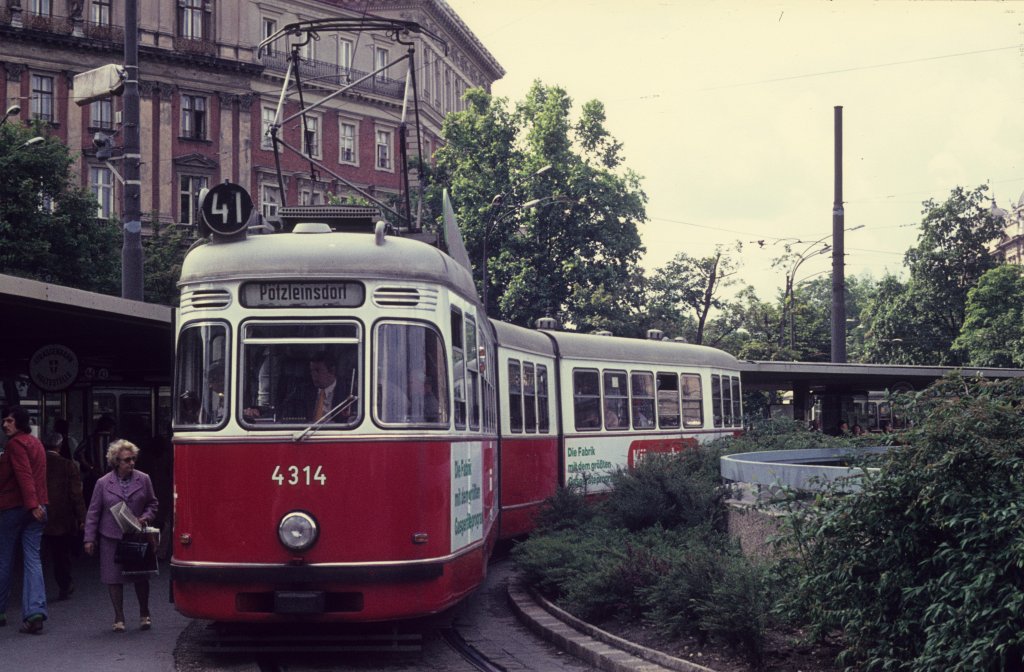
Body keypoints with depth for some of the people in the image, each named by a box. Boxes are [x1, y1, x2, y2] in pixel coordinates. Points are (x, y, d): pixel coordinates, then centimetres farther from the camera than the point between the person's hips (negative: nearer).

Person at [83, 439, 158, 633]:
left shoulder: (144, 480, 1)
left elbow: (152, 504, 12)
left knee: (141, 576, 5)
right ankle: (119, 618, 14)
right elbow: (93, 512, 3)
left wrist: (146, 517, -8)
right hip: (111, 538, 0)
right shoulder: (103, 483, -1)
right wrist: (89, 538, 0)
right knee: (114, 578, 3)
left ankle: (144, 613, 25)